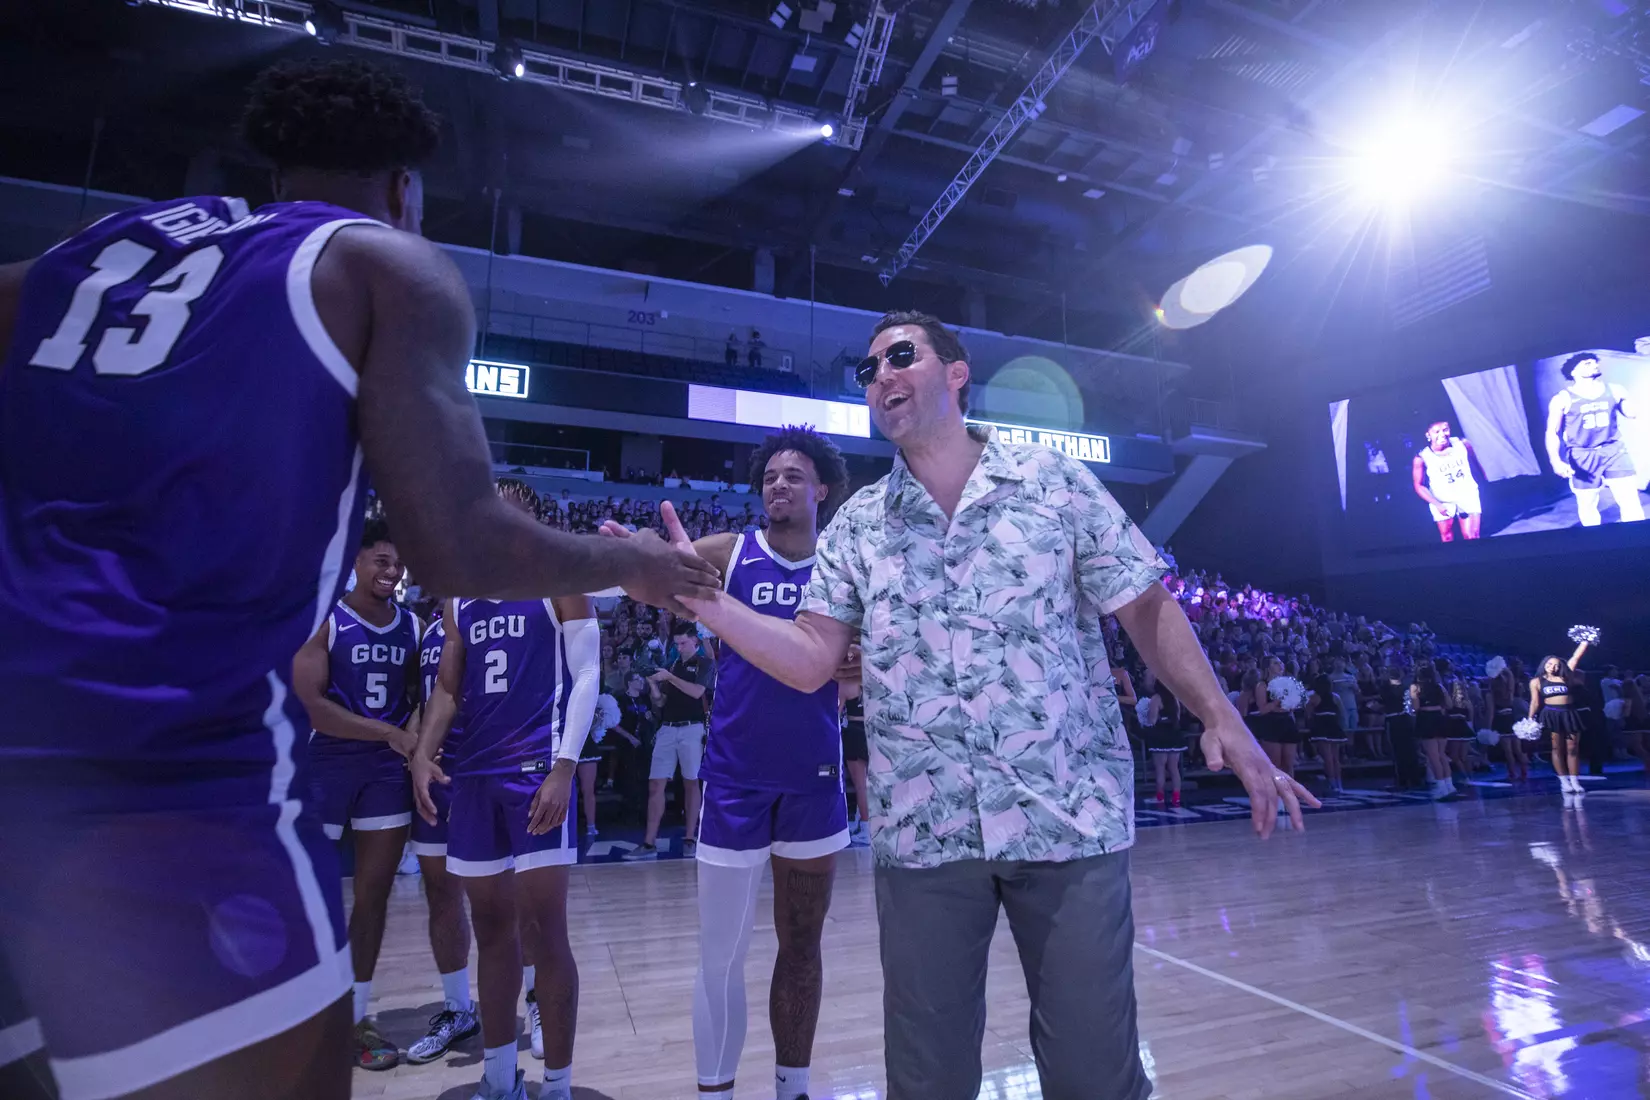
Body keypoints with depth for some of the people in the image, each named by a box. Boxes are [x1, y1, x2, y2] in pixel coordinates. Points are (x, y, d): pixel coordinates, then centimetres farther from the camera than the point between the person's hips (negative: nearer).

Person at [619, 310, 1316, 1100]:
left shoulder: (1055, 481, 2)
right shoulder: (855, 526, 7)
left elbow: (1147, 609, 2)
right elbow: (809, 660, 1)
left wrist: (1220, 716, -11)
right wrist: (699, 595, -11)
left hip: (1070, 819, -1)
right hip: (922, 830, 2)